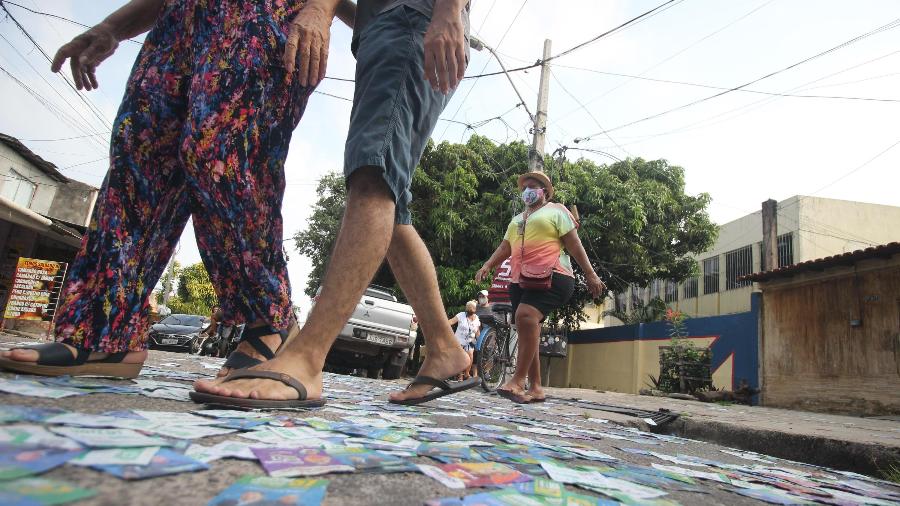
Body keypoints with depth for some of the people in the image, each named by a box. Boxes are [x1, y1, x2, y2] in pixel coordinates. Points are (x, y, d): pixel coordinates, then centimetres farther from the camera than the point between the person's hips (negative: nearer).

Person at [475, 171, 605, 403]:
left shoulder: (556, 210, 8)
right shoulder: (517, 219, 27)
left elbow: (573, 243, 1)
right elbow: (505, 247, 21)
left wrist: (590, 274, -5)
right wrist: (487, 265, 4)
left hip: (551, 277, -8)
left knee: (526, 315, -30)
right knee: (528, 332, 4)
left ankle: (518, 381, -30)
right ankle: (535, 388, 10)